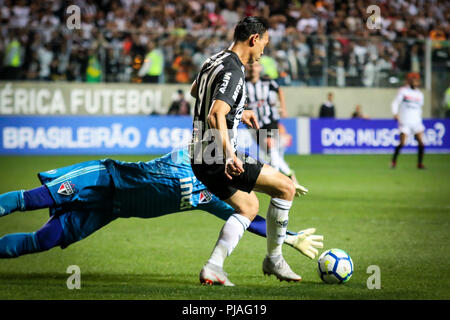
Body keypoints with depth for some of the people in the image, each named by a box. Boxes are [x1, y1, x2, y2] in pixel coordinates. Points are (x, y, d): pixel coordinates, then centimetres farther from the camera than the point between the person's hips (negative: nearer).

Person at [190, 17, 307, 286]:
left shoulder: (214, 62, 12)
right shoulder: (233, 71, -18)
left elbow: (195, 91, 35)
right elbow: (216, 116, -32)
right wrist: (229, 156, -43)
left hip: (201, 160, 10)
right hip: (218, 158, -10)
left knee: (249, 207, 24)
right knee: (286, 187, 0)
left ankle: (213, 267, 9)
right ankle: (274, 259, 10)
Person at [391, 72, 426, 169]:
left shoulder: (419, 94, 14)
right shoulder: (403, 91, 0)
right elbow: (395, 102, -2)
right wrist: (395, 113, -17)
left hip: (416, 121, 5)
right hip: (405, 122, -5)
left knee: (421, 142, -6)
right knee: (402, 143, -12)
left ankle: (420, 163, 2)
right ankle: (393, 161, 3)